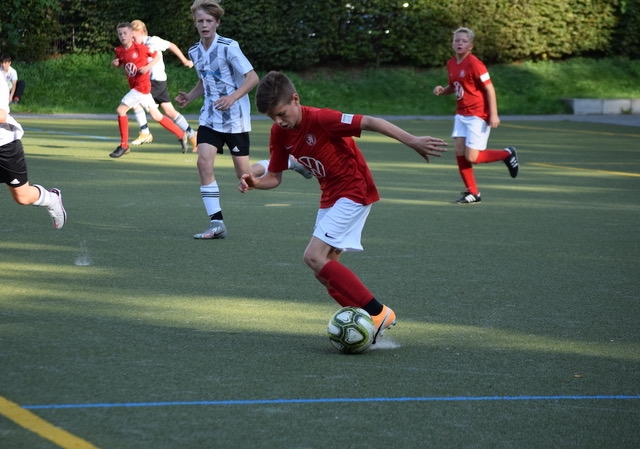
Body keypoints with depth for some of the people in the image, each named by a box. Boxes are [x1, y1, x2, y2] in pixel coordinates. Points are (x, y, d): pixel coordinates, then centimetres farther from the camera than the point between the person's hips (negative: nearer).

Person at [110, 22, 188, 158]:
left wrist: (148, 66, -15)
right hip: (134, 86, 7)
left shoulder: (140, 48, -12)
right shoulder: (119, 50, 4)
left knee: (121, 110, -14)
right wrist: (115, 63, -2)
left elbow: (157, 55, 0)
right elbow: (119, 63, 21)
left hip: (142, 85, -7)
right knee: (156, 116, 14)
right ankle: (181, 135, 28)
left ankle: (124, 146, -5)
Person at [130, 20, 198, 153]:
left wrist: (184, 60, 5)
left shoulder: (153, 41, -11)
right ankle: (191, 135, 18)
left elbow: (172, 46, -2)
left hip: (158, 80, -8)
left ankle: (145, 133, -8)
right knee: (170, 112, 9)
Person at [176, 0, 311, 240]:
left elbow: (253, 77, -14)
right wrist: (189, 96, 4)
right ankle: (216, 223, -9)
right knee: (204, 162, -14)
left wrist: (232, 98, -28)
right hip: (210, 118, 5)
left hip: (235, 118, -5)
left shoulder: (229, 47, -13)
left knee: (244, 174, -3)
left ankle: (289, 161, 23)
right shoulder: (194, 52, 6)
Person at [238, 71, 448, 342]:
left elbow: (370, 123, -25)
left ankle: (378, 313, -14)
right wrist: (254, 183, -17)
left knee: (314, 257, -18)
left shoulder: (319, 119, -24)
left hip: (354, 191, -9)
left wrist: (413, 142, -29)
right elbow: (274, 177, 6)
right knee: (323, 268, 5)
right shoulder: (279, 134, -1)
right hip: (330, 196, 9)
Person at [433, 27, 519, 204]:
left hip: (478, 116, -7)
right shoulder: (451, 64, 7)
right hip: (461, 115, 7)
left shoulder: (474, 64, -16)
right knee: (459, 153, -1)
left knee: (471, 157, -11)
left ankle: (507, 154, 13)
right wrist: (442, 90, 0)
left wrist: (494, 114, -20)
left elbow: (489, 88, -16)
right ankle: (472, 193, 11)